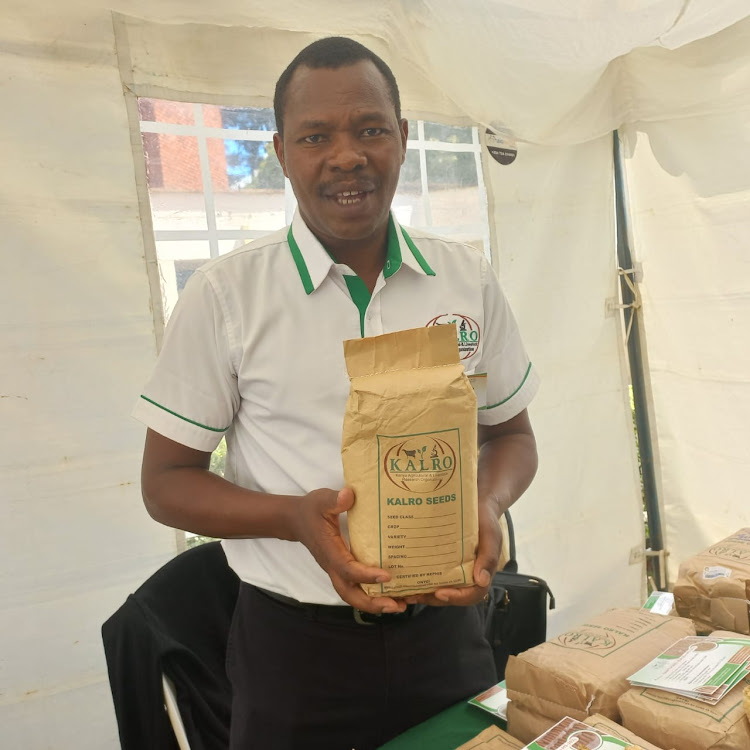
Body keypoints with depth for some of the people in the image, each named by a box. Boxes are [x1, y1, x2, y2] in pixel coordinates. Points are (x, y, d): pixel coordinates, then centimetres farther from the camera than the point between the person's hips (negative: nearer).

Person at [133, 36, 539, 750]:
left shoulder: (469, 281, -1)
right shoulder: (224, 295, -10)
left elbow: (510, 432, 9)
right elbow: (166, 480, -5)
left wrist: (488, 504, -13)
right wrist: (295, 516, -22)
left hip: (444, 628, 4)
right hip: (293, 644, -2)